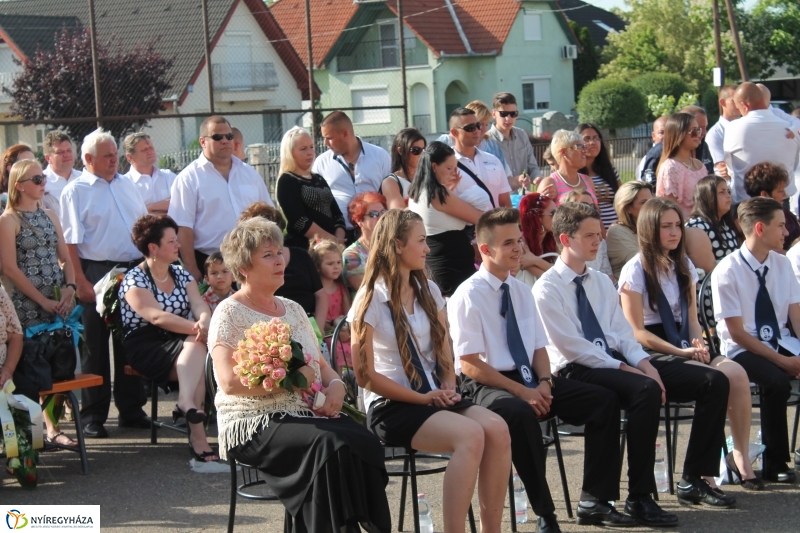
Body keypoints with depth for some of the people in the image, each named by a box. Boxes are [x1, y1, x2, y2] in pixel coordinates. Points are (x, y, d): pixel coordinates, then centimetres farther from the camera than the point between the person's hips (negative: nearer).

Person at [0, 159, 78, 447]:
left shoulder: (49, 215, 15)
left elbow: (64, 257, 14)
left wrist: (70, 287, -5)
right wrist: (43, 301, -13)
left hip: (59, 303, 6)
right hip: (27, 305, -6)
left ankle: (52, 425, 11)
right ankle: (49, 427, -6)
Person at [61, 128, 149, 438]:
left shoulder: (127, 187, 14)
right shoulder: (75, 192, -4)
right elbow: (71, 241, -10)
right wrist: (81, 281, -17)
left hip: (133, 271, 6)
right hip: (97, 274, -5)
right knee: (95, 347, 0)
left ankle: (131, 410, 20)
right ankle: (93, 417, 6)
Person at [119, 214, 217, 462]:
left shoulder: (181, 274, 13)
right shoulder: (134, 280, -7)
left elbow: (199, 305, -2)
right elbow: (157, 316, -21)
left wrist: (204, 323, -27)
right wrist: (197, 328, -32)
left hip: (180, 343, 5)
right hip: (145, 347, -5)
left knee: (197, 346, -29)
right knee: (197, 345, -30)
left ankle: (186, 402, -39)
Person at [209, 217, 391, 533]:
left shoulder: (293, 310, 21)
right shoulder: (230, 314, -1)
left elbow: (321, 364, 23)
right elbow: (230, 382, -13)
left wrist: (336, 386, -1)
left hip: (309, 415, 6)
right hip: (255, 423, -6)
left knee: (366, 443, -25)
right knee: (331, 445, -34)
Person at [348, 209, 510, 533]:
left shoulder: (428, 291, 13)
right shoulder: (371, 299, -6)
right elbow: (366, 375, -8)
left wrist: (448, 389, -2)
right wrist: (423, 398, -11)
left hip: (435, 397, 6)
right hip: (391, 406, -6)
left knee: (497, 430, -22)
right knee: (470, 435, -31)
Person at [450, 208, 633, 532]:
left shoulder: (522, 291, 12)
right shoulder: (468, 297, -10)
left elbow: (539, 347, 15)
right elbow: (469, 365, -15)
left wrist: (544, 382, -7)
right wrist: (521, 391, -20)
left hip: (529, 381, 7)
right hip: (486, 387, -7)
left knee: (605, 401, -7)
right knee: (521, 413, -40)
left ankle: (594, 501, -4)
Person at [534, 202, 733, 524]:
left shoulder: (602, 283, 19)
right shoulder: (547, 289, -5)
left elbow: (622, 332, 13)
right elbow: (572, 346, -13)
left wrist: (644, 363, -7)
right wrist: (623, 368, -17)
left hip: (617, 361, 8)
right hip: (578, 371, -8)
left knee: (714, 382, -4)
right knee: (646, 390, -39)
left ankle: (693, 482, 2)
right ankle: (639, 498, -31)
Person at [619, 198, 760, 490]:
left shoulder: (684, 266, 16)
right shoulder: (636, 270, -5)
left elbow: (692, 318, 17)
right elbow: (636, 332, -9)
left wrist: (698, 345, -6)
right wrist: (681, 352, -17)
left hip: (684, 349, 6)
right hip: (651, 353, -6)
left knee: (736, 372, -24)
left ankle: (741, 456, -19)